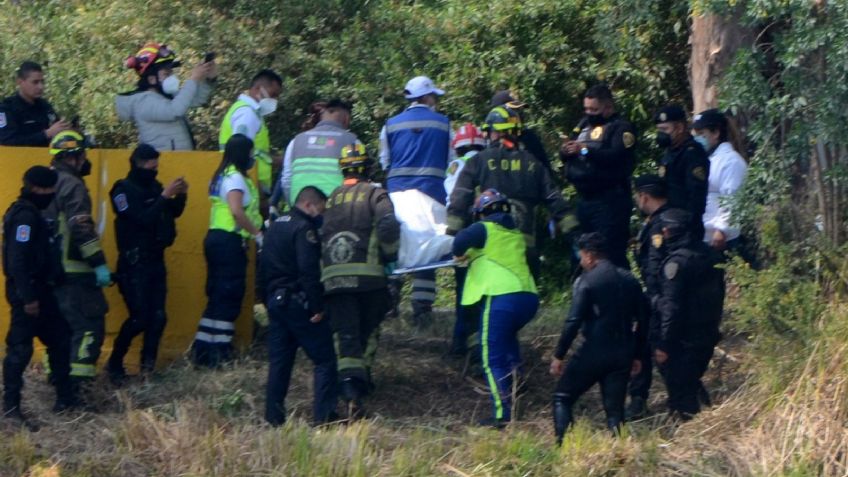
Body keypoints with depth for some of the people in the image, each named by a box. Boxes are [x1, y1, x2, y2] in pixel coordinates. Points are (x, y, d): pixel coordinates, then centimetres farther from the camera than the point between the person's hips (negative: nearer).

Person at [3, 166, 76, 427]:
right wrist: (27, 297, -25)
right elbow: (18, 259, -23)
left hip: (38, 289, 11)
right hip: (27, 292, -11)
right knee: (20, 348, -7)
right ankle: (10, 405, -3)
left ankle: (65, 397, 21)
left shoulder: (32, 213, 15)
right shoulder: (25, 215, -16)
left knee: (60, 339, 14)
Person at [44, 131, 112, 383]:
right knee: (90, 324, -9)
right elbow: (82, 229, -22)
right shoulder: (72, 185, -14)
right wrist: (99, 263, -21)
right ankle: (77, 379, -16)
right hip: (74, 270, -9)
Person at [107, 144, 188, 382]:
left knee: (158, 317, 0)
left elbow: (173, 212, 15)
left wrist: (180, 195, -3)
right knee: (139, 318, -11)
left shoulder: (154, 186, 11)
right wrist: (165, 196, -23)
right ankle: (115, 364, 5)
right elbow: (142, 219, -21)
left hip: (155, 261, 7)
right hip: (134, 263, -7)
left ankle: (147, 367, 7)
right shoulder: (124, 189, -10)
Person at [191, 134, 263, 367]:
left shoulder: (222, 176, 19)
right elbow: (237, 211, -24)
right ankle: (219, 352, -9)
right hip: (230, 241, -10)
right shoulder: (236, 178, -11)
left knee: (218, 297, 11)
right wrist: (257, 234, -17)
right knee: (230, 297, -8)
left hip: (216, 239, 10)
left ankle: (203, 349, 11)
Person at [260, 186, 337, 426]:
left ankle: (274, 415, 12)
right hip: (298, 302, -9)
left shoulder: (275, 226, 17)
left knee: (279, 360, 12)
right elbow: (309, 271, -20)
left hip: (275, 300, 9)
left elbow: (264, 267, 22)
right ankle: (324, 415, -11)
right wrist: (317, 307, -20)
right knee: (325, 359, -5)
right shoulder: (304, 229, -12)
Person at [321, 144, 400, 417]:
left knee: (345, 333, -5)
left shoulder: (329, 199, 17)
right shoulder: (374, 194, 5)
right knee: (368, 329, 20)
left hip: (332, 278, 2)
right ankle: (363, 376, 25)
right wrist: (390, 255, 4)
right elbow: (388, 226, -11)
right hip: (368, 275, -2)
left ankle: (350, 386, -23)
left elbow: (316, 235, 18)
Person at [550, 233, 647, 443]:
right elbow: (642, 320, 12)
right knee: (615, 408, 10)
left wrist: (558, 355, -8)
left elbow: (573, 321, -14)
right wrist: (636, 354, 20)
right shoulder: (629, 280, 9)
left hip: (594, 352, -5)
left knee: (562, 398, 8)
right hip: (623, 354, 5)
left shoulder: (586, 281, -9)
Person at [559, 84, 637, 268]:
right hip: (584, 199, 8)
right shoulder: (585, 124, 18)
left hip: (609, 200, -8)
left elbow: (618, 156, -21)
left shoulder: (621, 127, -4)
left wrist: (586, 150, -23)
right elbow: (566, 156, 16)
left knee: (612, 253, -12)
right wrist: (565, 150, -8)